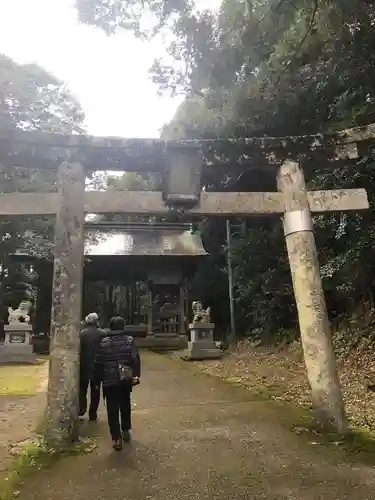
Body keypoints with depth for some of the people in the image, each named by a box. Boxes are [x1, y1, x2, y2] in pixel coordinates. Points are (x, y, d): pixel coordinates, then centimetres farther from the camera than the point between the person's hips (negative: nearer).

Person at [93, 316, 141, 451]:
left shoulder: (104, 342, -2)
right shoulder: (130, 340, -3)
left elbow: (98, 363, 0)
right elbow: (136, 359, -11)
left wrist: (97, 379, 9)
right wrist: (136, 375, -7)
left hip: (109, 380, -1)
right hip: (126, 379, 2)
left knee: (112, 410, 3)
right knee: (125, 405, 21)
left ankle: (116, 438, -2)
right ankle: (125, 430, 30)